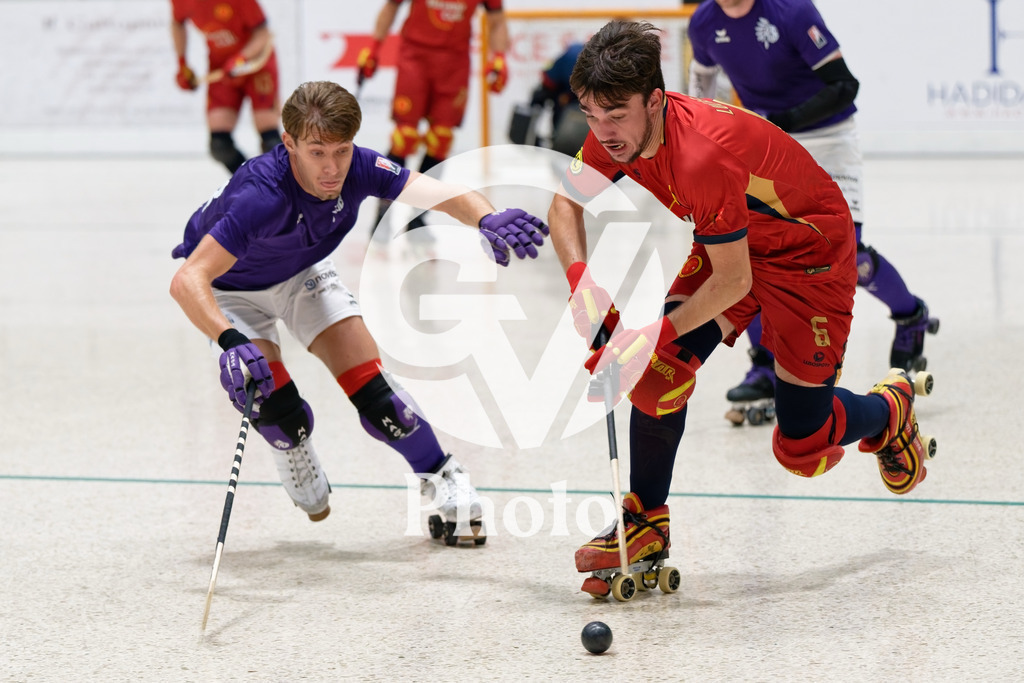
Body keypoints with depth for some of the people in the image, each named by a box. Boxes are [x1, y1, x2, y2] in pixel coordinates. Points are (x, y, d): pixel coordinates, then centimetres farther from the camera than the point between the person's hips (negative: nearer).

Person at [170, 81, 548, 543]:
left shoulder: (358, 169, -28)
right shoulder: (262, 196, -43)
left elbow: (444, 194, -35)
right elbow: (187, 281, -48)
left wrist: (489, 219, -58)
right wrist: (231, 341, -64)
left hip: (301, 272, 4)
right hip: (231, 287, -4)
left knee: (369, 388, -7)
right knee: (274, 408, -18)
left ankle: (443, 480, 14)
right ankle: (296, 456, 19)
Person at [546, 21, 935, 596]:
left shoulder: (701, 156, -40)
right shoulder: (617, 133, -17)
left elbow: (734, 281, -31)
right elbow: (567, 203, -1)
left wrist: (658, 332, -32)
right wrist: (580, 277, -18)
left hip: (810, 255, -7)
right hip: (727, 243, 7)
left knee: (802, 446, -2)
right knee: (661, 370, -14)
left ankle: (889, 410, 30)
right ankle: (647, 524, 2)